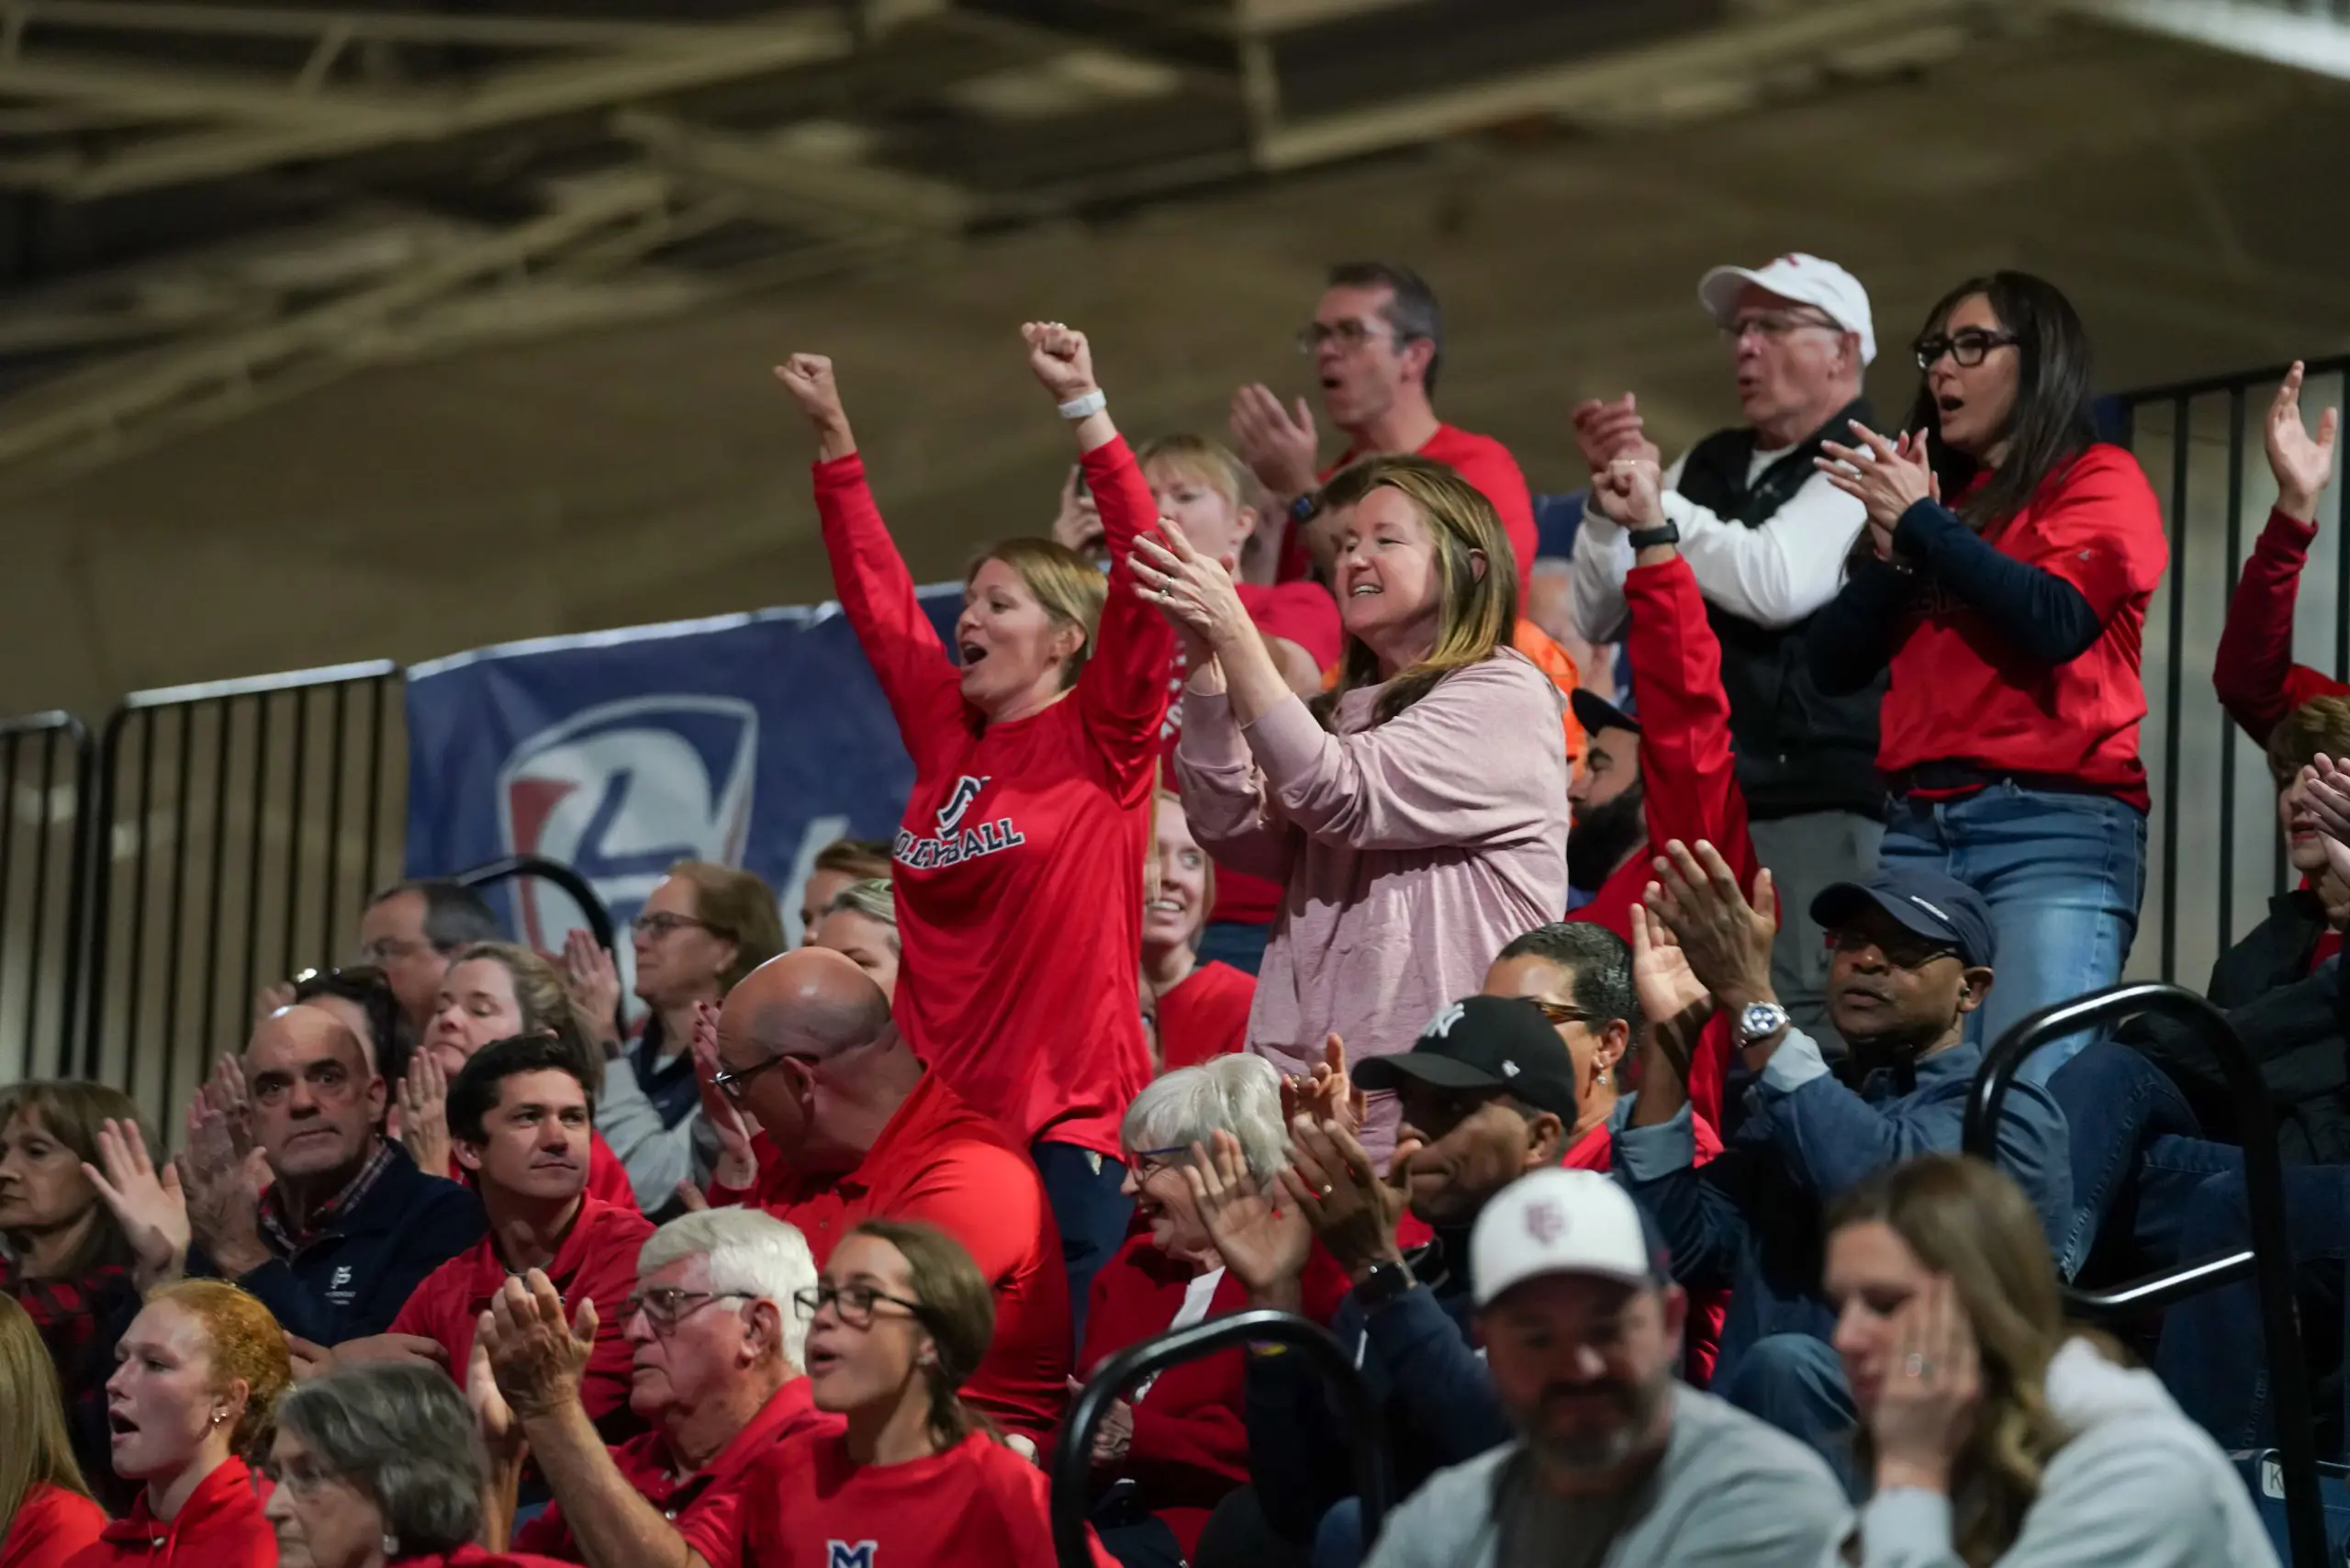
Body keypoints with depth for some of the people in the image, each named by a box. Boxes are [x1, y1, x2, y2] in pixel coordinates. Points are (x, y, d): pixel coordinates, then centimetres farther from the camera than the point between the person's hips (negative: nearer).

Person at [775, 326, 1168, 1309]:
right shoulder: (949, 742, 14)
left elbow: (1144, 579, -10)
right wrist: (832, 437, 22)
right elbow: (878, 600, 21)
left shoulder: (1102, 742, 0)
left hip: (1069, 1124, -6)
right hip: (939, 1120, 6)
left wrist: (1081, 406, -14)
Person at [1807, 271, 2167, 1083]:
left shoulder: (2100, 481, 6)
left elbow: (2057, 620, -13)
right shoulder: (1928, 490, 21)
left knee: (2028, 1096, -17)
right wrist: (1892, 553, 0)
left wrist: (1923, 524, -4)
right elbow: (1835, 666, 16)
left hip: (2057, 832, -5)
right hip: (1920, 829, 5)